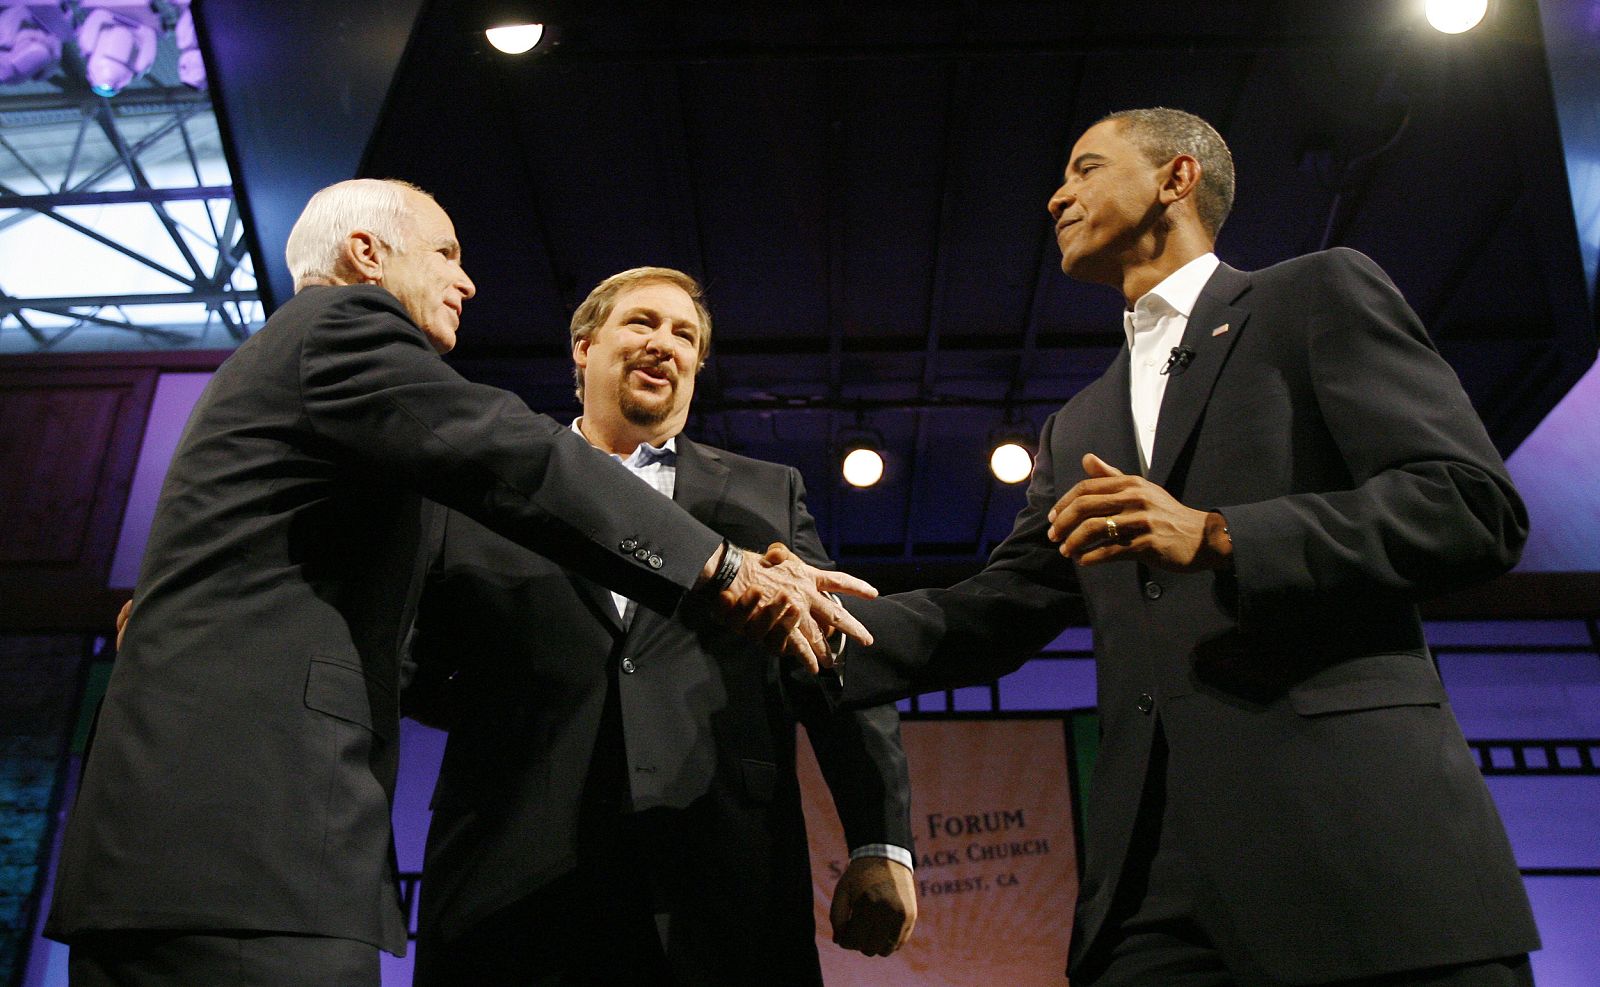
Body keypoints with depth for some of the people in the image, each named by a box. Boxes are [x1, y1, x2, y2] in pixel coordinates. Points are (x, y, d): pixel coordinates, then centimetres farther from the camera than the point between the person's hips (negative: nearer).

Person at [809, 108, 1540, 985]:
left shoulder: (1318, 296, 7)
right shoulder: (1078, 428, 23)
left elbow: (1475, 504, -5)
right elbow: (998, 613, 17)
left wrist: (1216, 538, -16)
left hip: (1352, 826, -4)